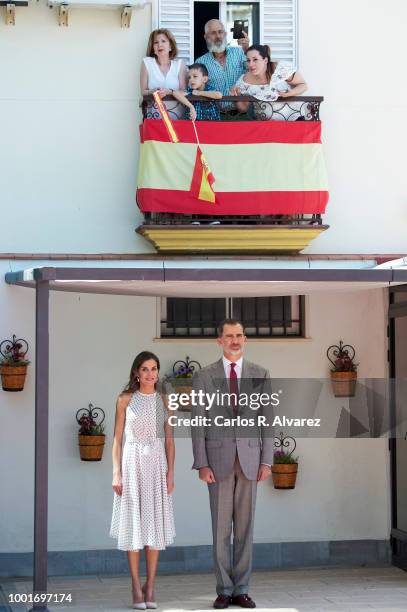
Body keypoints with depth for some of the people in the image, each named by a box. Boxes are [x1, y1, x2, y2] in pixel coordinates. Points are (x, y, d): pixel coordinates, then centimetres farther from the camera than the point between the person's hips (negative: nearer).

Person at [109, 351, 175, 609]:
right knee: (134, 523, 0)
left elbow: (169, 440, 8)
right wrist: (116, 474, -4)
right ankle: (137, 586, 7)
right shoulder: (126, 399, 2)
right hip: (133, 463, -2)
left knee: (155, 523, 3)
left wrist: (170, 474, 0)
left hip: (157, 464, 2)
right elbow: (117, 439, 2)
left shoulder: (164, 401, 8)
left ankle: (150, 586, 10)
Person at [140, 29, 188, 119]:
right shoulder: (147, 62, 5)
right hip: (154, 115, 0)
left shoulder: (179, 64, 6)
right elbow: (143, 91, 5)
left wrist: (169, 92, -16)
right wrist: (154, 91, -16)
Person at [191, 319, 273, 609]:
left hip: (250, 459, 1)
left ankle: (242, 590, 12)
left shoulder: (261, 374, 6)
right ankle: (224, 590, 11)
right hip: (218, 458, -1)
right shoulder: (204, 376, 3)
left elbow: (267, 419, 5)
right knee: (221, 527, 3)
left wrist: (267, 460, -2)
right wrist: (201, 464, -7)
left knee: (245, 526, 5)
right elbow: (198, 422, 0)